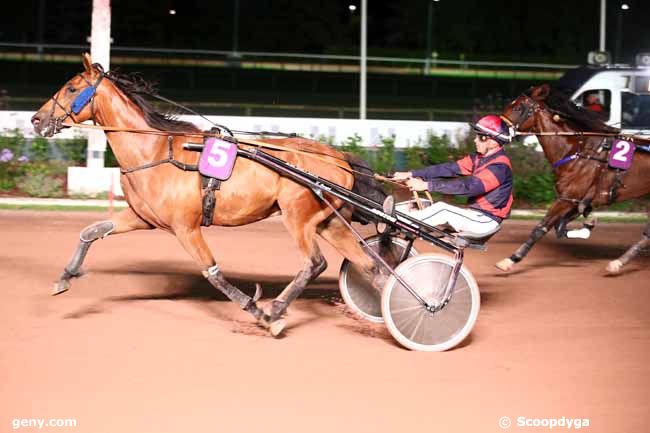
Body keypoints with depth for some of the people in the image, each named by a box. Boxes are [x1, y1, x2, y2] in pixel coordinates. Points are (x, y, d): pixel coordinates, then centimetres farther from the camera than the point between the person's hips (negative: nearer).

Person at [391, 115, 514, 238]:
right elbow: (449, 168, 0)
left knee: (442, 208, -20)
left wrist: (427, 185, -32)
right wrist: (411, 174, -9)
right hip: (476, 214, 9)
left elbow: (468, 187, -31)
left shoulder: (500, 166, -21)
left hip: (486, 222, -9)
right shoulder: (479, 158, 7)